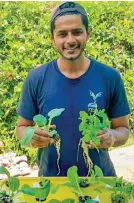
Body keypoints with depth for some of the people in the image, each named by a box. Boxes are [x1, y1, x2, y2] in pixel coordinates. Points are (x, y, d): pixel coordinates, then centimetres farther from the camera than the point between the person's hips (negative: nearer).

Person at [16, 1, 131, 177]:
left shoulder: (110, 77, -12)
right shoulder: (36, 78, -11)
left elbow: (123, 129, -3)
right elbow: (22, 127, -1)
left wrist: (113, 137, -25)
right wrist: (31, 136, -23)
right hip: (51, 179, 0)